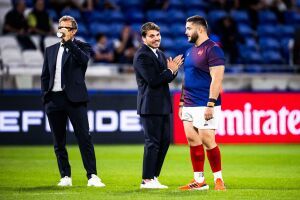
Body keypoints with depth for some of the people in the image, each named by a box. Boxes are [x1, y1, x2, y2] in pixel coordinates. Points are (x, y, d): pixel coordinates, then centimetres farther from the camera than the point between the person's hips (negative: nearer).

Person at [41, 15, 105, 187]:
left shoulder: (81, 46, 5)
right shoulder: (51, 50, 17)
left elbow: (84, 59, -17)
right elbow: (45, 75, 19)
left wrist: (68, 42, -19)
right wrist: (45, 96, 8)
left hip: (74, 98, -4)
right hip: (54, 99, 4)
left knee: (84, 137, -10)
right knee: (59, 142, 5)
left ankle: (92, 176, -11)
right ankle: (65, 176, 11)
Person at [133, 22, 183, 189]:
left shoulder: (160, 54, 16)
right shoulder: (142, 56, -13)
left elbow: (167, 78, 16)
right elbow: (153, 80, -20)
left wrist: (173, 70, -4)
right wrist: (170, 70, -11)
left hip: (163, 105, 9)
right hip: (151, 105, -9)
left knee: (165, 140, 10)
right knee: (153, 142, -6)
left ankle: (154, 177, 18)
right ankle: (147, 180, -1)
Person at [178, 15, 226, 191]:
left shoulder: (212, 49, -10)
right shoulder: (190, 51, 17)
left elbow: (216, 79, -16)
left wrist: (210, 104, -21)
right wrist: (182, 102, 19)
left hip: (205, 106, -8)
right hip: (189, 105, 8)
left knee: (207, 141, -7)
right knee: (193, 140, 5)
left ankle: (218, 179, 4)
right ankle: (199, 181, 10)